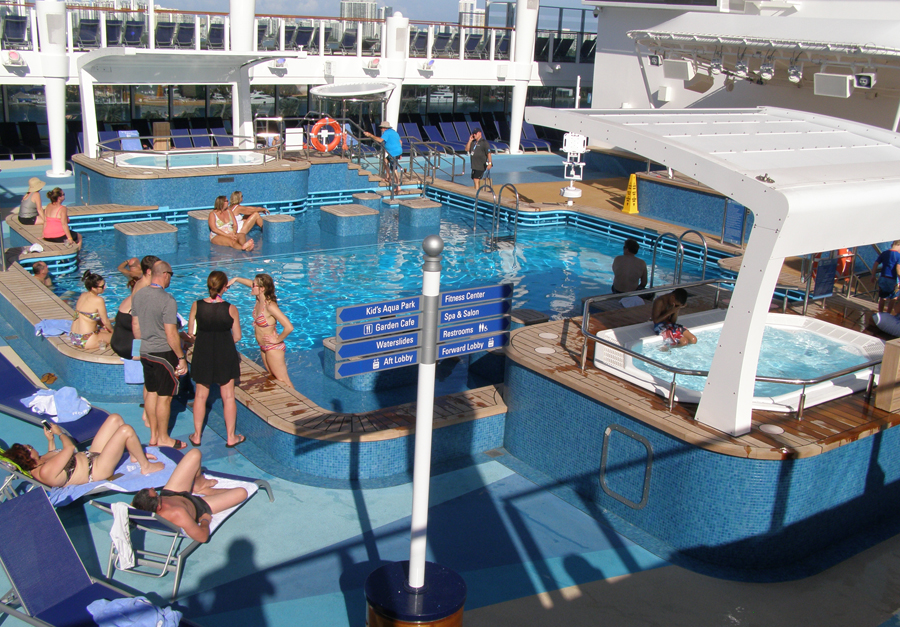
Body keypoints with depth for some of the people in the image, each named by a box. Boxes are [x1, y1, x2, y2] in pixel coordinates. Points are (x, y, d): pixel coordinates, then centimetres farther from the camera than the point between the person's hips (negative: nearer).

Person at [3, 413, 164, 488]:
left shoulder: (38, 462, -3)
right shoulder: (44, 472, -31)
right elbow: (70, 448, -25)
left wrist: (50, 439, 9)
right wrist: (59, 433, -8)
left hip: (89, 456, 10)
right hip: (98, 469, -10)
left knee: (115, 418, 9)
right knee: (126, 430, -23)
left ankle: (136, 455, 24)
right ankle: (146, 466, -1)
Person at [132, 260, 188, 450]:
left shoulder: (137, 296, 2)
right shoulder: (167, 300, -21)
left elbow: (135, 324, 12)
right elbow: (171, 334, -21)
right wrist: (181, 358, -12)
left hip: (145, 352, 8)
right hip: (163, 353, -8)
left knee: (151, 392, 17)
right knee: (164, 396, 4)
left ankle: (153, 435, 27)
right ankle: (163, 438, 15)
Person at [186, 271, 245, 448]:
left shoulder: (196, 306, -10)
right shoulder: (230, 309, -14)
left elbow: (191, 333, -2)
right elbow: (237, 336, -7)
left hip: (202, 355, 2)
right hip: (225, 356, -1)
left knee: (200, 396, 15)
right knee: (228, 397, 10)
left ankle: (197, 436, 25)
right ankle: (231, 437, 18)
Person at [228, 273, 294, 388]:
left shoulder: (270, 306, -29)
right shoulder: (259, 299, -4)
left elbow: (289, 327, -35)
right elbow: (251, 284, 20)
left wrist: (277, 339, -23)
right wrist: (236, 279, 16)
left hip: (273, 348, -9)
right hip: (264, 348, 9)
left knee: (283, 381, 1)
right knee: (273, 377, 20)